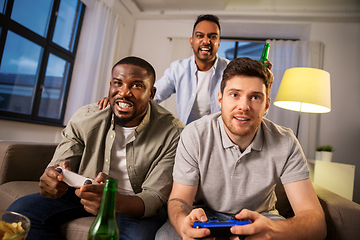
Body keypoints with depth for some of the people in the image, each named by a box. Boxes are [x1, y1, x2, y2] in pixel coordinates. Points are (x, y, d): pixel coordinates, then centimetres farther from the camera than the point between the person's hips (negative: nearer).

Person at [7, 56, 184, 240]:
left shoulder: (172, 133, -20)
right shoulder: (85, 118, -11)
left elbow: (155, 196, -19)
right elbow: (58, 167, -6)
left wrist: (116, 202, -40)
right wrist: (53, 181, -32)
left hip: (136, 204, -2)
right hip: (88, 192, 3)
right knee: (19, 211, -13)